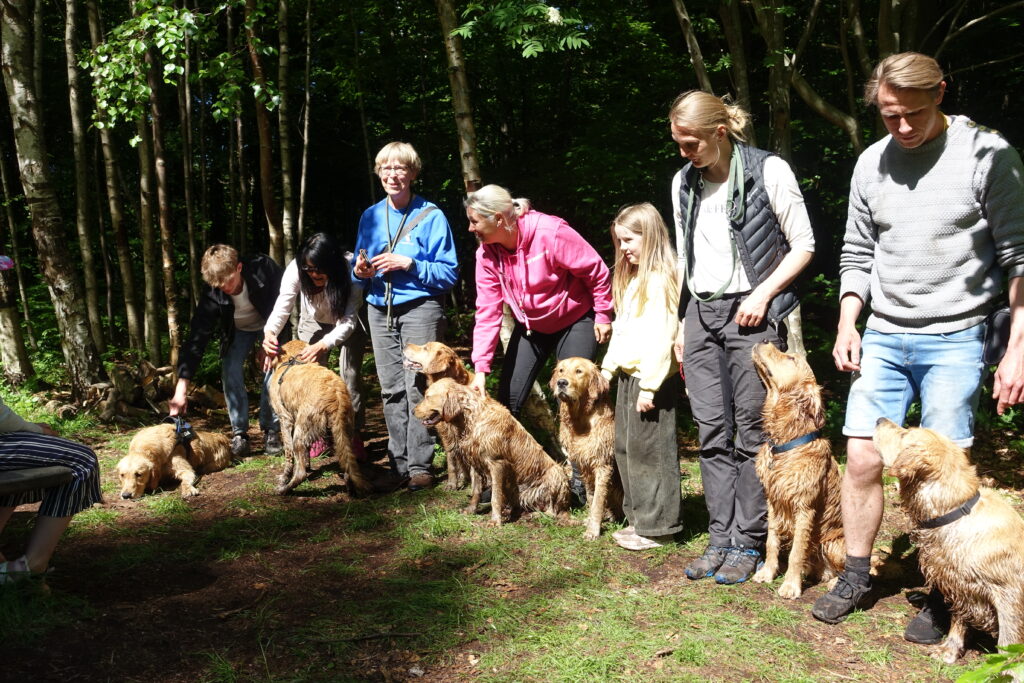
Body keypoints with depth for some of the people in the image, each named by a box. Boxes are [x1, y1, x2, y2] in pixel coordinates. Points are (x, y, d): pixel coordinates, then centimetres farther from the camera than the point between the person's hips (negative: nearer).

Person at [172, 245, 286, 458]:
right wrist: (182, 385, -40)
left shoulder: (263, 267, -36)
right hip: (237, 330, 1)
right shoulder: (212, 294, -32)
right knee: (230, 372, -16)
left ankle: (271, 430, -6)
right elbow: (197, 336, -33)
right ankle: (239, 434, -5)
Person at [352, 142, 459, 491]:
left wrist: (410, 264, -17)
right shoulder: (370, 217, 12)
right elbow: (360, 269, 19)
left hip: (420, 309, -5)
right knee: (391, 390, 7)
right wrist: (361, 272, -5)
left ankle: (420, 466, -2)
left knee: (417, 387, -9)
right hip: (380, 311, 5)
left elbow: (449, 273, -6)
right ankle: (398, 462, 15)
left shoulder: (431, 216, -3)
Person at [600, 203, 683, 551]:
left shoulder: (659, 280, -15)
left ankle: (656, 526, 9)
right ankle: (639, 517, 26)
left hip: (651, 378, -10)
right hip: (628, 375, 10)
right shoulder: (632, 279, 15)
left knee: (648, 452, -2)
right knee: (626, 449, 15)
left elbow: (660, 337, -21)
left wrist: (649, 385, -23)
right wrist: (608, 366, 19)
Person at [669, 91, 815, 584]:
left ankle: (747, 543, 8)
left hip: (751, 312, -5)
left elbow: (804, 246, -1)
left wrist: (763, 293, -12)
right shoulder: (683, 182, 12)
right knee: (712, 432, 4)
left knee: (751, 432, -2)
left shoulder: (768, 171, -4)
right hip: (700, 312, 5)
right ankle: (720, 539, 12)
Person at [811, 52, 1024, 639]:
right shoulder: (872, 162, 7)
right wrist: (847, 323, 2)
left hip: (954, 341, -4)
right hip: (882, 336, 4)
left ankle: (943, 598, 16)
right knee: (863, 459, 4)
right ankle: (857, 576, 22)